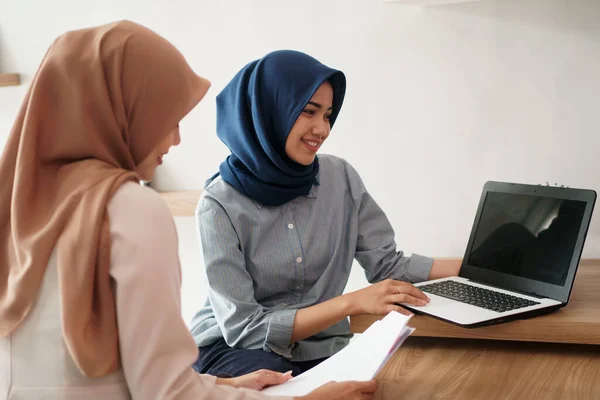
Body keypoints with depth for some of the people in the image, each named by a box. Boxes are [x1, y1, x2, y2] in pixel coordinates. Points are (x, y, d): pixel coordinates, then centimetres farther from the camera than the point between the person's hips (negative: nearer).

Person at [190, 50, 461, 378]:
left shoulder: (341, 178, -3)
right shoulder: (221, 204, -16)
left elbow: (387, 264, 2)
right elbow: (244, 326, -19)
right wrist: (351, 303, -26)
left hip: (320, 350, 4)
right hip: (235, 350, -3)